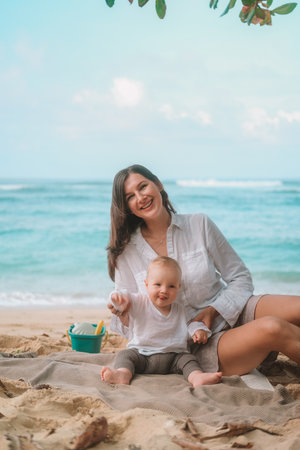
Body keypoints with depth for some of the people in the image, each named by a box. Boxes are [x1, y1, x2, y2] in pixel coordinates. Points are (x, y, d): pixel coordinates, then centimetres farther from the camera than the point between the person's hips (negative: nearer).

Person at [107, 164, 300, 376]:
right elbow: (132, 323, 5)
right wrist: (123, 312, -19)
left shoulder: (199, 224, 0)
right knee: (272, 329, -32)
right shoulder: (126, 253, -1)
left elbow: (240, 278, 4)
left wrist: (212, 311, -13)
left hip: (233, 312, 3)